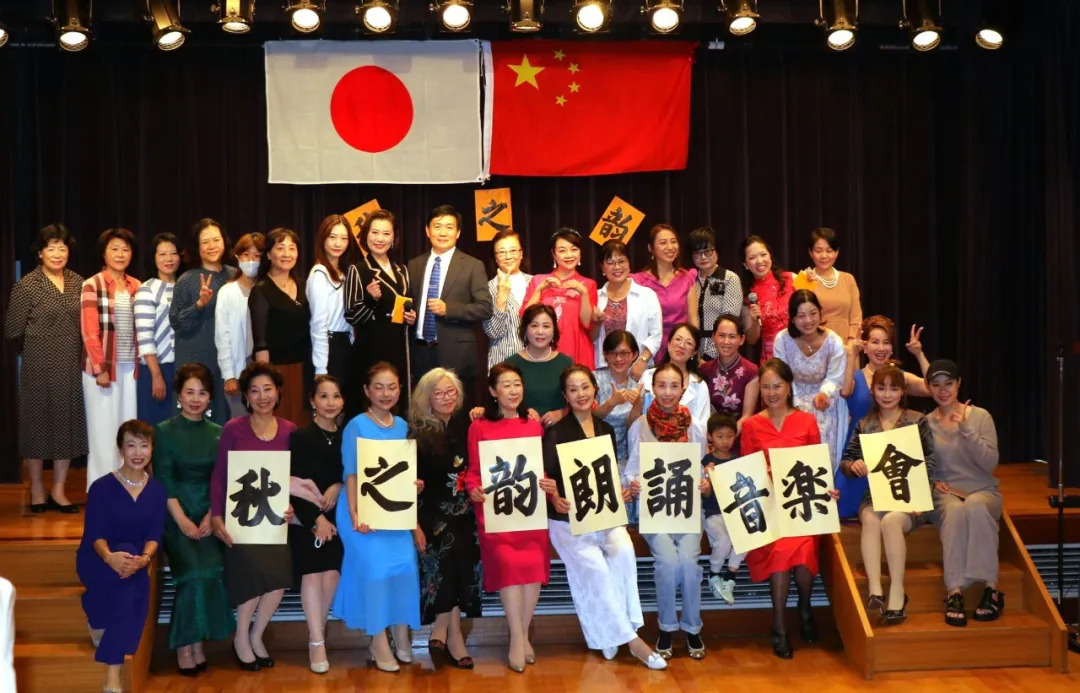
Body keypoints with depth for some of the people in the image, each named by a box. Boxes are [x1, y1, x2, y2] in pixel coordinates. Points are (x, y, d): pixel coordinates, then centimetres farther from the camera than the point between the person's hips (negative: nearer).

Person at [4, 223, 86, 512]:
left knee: (68, 423, 6)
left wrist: (75, 350, 4)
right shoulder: (26, 286, -7)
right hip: (38, 367, -4)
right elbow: (13, 331, -5)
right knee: (38, 422, 4)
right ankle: (37, 491, 17)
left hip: (71, 367, 4)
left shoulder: (77, 283, 6)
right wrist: (39, 347, 5)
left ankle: (58, 491, 17)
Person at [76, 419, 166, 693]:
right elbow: (95, 533, -15)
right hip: (97, 559, -3)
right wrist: (110, 557, -36)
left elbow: (155, 534, -5)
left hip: (136, 559, 3)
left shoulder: (156, 490, 3)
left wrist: (144, 558, -27)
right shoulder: (101, 487, -8)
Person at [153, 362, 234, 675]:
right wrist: (182, 520, -15)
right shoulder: (164, 431, 2)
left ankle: (196, 642, -10)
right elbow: (164, 480, -5)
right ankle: (185, 645, -13)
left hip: (208, 515, 2)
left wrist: (210, 518, -9)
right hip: (176, 515, -2)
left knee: (211, 570, -24)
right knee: (194, 572, -26)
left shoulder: (218, 433, 10)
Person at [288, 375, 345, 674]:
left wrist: (338, 487, -13)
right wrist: (317, 518, -15)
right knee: (312, 573, -10)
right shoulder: (300, 437, -4)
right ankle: (317, 641, -9)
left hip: (336, 516, 3)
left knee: (332, 572, -4)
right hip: (305, 517, -3)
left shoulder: (346, 438, 7)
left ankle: (316, 631, 13)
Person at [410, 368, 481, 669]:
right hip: (434, 512, -2)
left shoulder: (465, 424, 7)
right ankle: (453, 635, -15)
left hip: (464, 510, 2)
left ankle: (441, 629, -10)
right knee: (448, 555, -25)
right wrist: (415, 526, -10)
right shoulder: (418, 434, -1)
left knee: (464, 557, -21)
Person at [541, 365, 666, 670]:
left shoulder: (606, 430, 10)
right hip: (568, 518, -4)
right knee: (594, 567, -23)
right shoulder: (557, 432, -6)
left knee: (624, 550, -25)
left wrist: (621, 493, -4)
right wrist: (555, 499, -27)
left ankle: (608, 632, -16)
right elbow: (546, 478, -9)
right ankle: (629, 638, -12)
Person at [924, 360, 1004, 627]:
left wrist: (965, 429, -17)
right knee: (955, 510, -37)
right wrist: (932, 483, -10)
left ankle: (991, 587, -33)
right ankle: (954, 592, -40)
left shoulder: (980, 416, 3)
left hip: (983, 492, 0)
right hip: (945, 495, 0)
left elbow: (990, 463, -8)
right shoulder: (925, 423, 8)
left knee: (975, 507, -38)